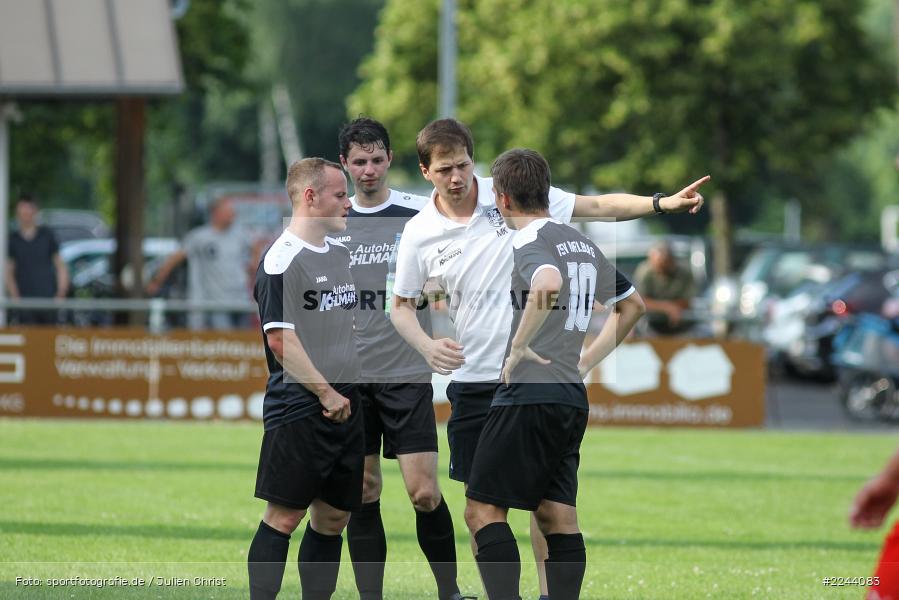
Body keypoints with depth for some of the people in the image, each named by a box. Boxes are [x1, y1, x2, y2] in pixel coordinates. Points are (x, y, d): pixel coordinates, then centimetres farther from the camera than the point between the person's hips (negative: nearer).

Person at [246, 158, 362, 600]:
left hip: (346, 408, 8)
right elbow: (280, 339, -16)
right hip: (298, 410, -8)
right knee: (284, 518, -7)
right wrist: (326, 393, -14)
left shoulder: (342, 253, 14)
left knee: (333, 518, 8)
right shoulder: (282, 260, -12)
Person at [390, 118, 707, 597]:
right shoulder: (419, 234, -1)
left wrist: (663, 203, -12)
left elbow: (597, 207, 0)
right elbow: (401, 306, 11)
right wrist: (427, 346, -9)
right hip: (472, 380, 2)